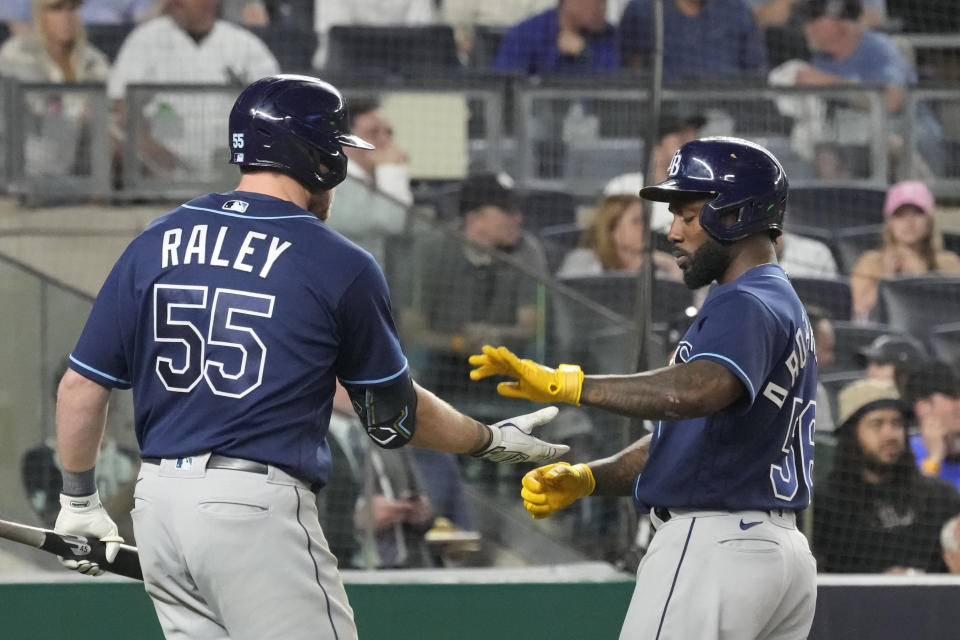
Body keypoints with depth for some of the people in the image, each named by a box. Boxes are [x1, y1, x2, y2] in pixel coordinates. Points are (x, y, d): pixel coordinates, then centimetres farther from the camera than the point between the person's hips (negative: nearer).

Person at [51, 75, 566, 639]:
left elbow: (82, 386, 7)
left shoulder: (155, 243, 8)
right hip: (258, 508, -6)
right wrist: (492, 441, 24)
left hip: (157, 503, 6)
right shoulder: (342, 267, -3)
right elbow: (393, 417, 7)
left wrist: (79, 499, 20)